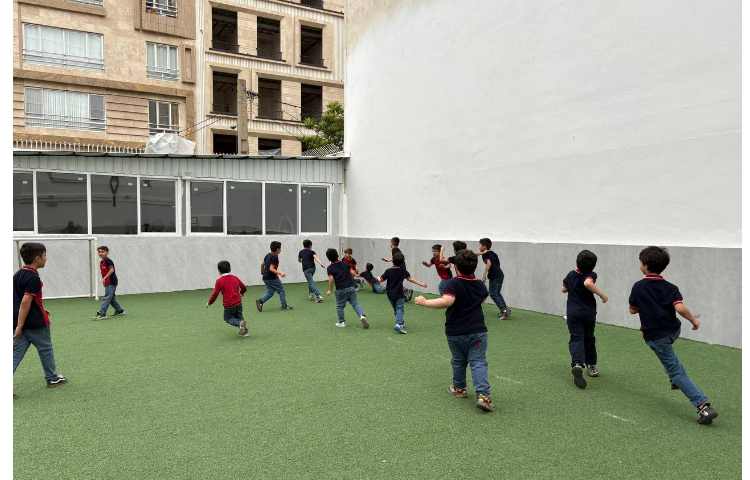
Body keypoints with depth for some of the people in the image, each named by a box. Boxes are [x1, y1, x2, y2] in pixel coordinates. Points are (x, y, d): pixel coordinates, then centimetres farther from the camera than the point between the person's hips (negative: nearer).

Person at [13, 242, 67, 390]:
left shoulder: (18, 274, 10)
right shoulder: (33, 278, -18)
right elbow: (26, 302, -24)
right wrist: (20, 325, -23)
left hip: (21, 323, 8)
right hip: (35, 323, -7)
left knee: (16, 353, 6)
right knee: (45, 349, 10)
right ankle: (52, 378, 25)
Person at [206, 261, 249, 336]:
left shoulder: (219, 280, -9)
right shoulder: (235, 278, 6)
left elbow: (215, 293, -10)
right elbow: (244, 288, 16)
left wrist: (209, 303, 6)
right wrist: (240, 293, 38)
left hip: (228, 305, -4)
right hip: (238, 303, 5)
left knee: (228, 318, 16)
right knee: (239, 317, 23)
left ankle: (240, 323, -12)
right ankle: (244, 331, 3)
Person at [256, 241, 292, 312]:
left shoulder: (267, 255, 9)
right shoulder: (275, 257, -18)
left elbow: (262, 264, 20)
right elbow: (271, 269, -24)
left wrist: (262, 272, 34)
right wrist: (280, 273, -29)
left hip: (266, 277, 9)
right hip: (272, 278, -9)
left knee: (270, 292, 15)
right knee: (281, 290, 5)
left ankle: (260, 301, -3)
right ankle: (284, 306, 11)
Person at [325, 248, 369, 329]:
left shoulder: (330, 268, -6)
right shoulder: (345, 264, 7)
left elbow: (331, 279, -15)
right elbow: (352, 272, 8)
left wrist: (330, 290, -6)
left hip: (340, 289, -3)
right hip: (351, 287, 3)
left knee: (340, 306, 14)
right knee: (355, 304, 8)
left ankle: (341, 322, 23)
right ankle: (362, 315, -12)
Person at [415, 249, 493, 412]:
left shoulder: (454, 283, -15)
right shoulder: (480, 285, 2)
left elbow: (447, 301, -34)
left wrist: (425, 302, -26)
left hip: (455, 333, -2)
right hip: (477, 331, 2)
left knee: (459, 362, 18)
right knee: (478, 363, 0)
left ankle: (459, 389, 35)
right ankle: (483, 395, -14)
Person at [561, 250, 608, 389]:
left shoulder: (571, 275, 4)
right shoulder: (591, 275, -10)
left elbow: (564, 289, 19)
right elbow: (588, 283, -34)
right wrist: (601, 294, -25)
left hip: (573, 312, 1)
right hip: (589, 312, -1)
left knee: (576, 339, -6)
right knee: (589, 338, 18)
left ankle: (577, 364, -32)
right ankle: (591, 366, 31)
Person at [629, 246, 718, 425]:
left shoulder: (638, 287, -10)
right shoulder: (670, 288, -6)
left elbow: (633, 310, 0)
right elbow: (680, 308, -22)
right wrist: (694, 320, -5)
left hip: (655, 336, -5)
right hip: (673, 331, 5)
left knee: (676, 372, -1)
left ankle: (704, 405, -12)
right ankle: (677, 381, 40)